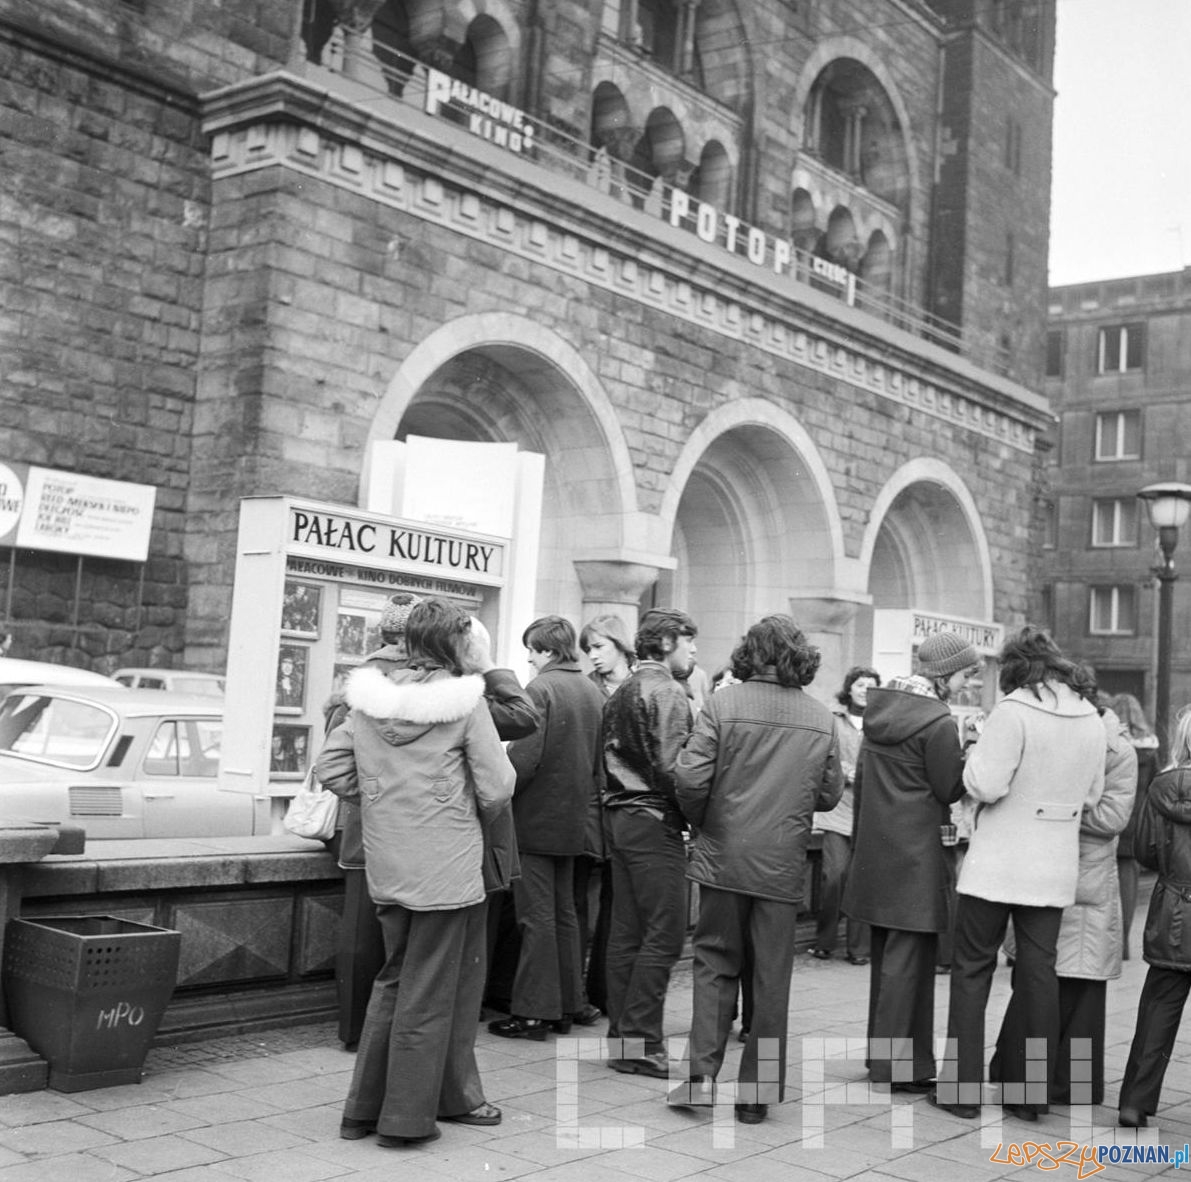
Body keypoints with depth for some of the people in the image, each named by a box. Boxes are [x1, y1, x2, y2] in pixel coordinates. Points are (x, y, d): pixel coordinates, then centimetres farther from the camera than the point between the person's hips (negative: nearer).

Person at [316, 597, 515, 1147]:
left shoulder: (368, 699, 2)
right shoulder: (465, 701, -12)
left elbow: (330, 766, 5)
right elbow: (497, 791, -12)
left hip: (386, 869, 6)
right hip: (448, 869, -5)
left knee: (393, 981, 19)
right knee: (429, 992, 6)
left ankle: (364, 1107, 25)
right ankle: (407, 1117, 15)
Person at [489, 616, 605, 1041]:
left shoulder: (539, 690, -15)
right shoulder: (593, 693, 8)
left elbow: (524, 758, -22)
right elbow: (599, 762, 13)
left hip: (536, 818, -7)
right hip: (573, 819, 7)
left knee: (537, 917, -2)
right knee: (564, 913, 15)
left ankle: (534, 1012, 3)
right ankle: (565, 1006, 22)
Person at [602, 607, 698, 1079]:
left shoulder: (620, 693, 16)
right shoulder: (666, 692, -11)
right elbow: (670, 767, -19)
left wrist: (618, 807, 15)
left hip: (620, 819, 9)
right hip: (654, 822, -9)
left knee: (626, 933, 12)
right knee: (664, 934, -5)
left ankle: (621, 1035, 17)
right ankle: (639, 1042, -3)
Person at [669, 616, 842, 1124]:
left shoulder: (723, 704, -8)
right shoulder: (821, 719, 0)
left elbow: (691, 778, -13)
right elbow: (830, 795, 6)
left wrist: (703, 823, 5)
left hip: (723, 857, -1)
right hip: (783, 863, 1)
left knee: (715, 963, 13)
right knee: (771, 977, 9)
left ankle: (702, 1073, 5)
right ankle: (758, 1092, 14)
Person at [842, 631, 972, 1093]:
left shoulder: (880, 705, 9)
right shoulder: (938, 722, -15)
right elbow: (950, 790, -9)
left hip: (874, 847, 8)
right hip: (914, 851, -8)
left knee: (884, 952, 16)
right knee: (909, 955, -2)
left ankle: (880, 1052, 26)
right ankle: (897, 1066, 3)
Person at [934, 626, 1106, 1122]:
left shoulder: (1013, 711, -15)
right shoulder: (1091, 719, 5)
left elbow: (985, 785, -19)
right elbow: (1092, 795, 13)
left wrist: (977, 753, 0)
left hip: (997, 864, -5)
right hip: (1054, 868, 5)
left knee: (972, 969, 5)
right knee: (1039, 973, 10)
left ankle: (962, 1087, 8)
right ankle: (1031, 1092, 16)